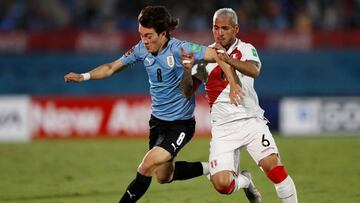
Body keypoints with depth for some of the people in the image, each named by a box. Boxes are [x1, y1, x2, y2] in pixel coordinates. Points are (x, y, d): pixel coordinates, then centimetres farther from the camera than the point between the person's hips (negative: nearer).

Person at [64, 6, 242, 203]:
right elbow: (111, 67, 5)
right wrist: (83, 76, -8)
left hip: (180, 123, -7)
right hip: (157, 120, 7)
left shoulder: (180, 49, -23)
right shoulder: (142, 49, -5)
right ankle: (210, 169, 38)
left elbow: (218, 56, -25)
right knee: (164, 177, 17)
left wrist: (233, 85, -34)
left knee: (147, 166, -20)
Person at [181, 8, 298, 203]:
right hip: (222, 127, 1)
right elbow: (188, 91, 1)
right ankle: (244, 181, 21)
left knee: (273, 165, -22)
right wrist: (187, 70, -18)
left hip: (250, 120, -1)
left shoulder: (246, 49, 3)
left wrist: (228, 59, -35)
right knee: (221, 184, -13)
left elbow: (254, 70, -20)